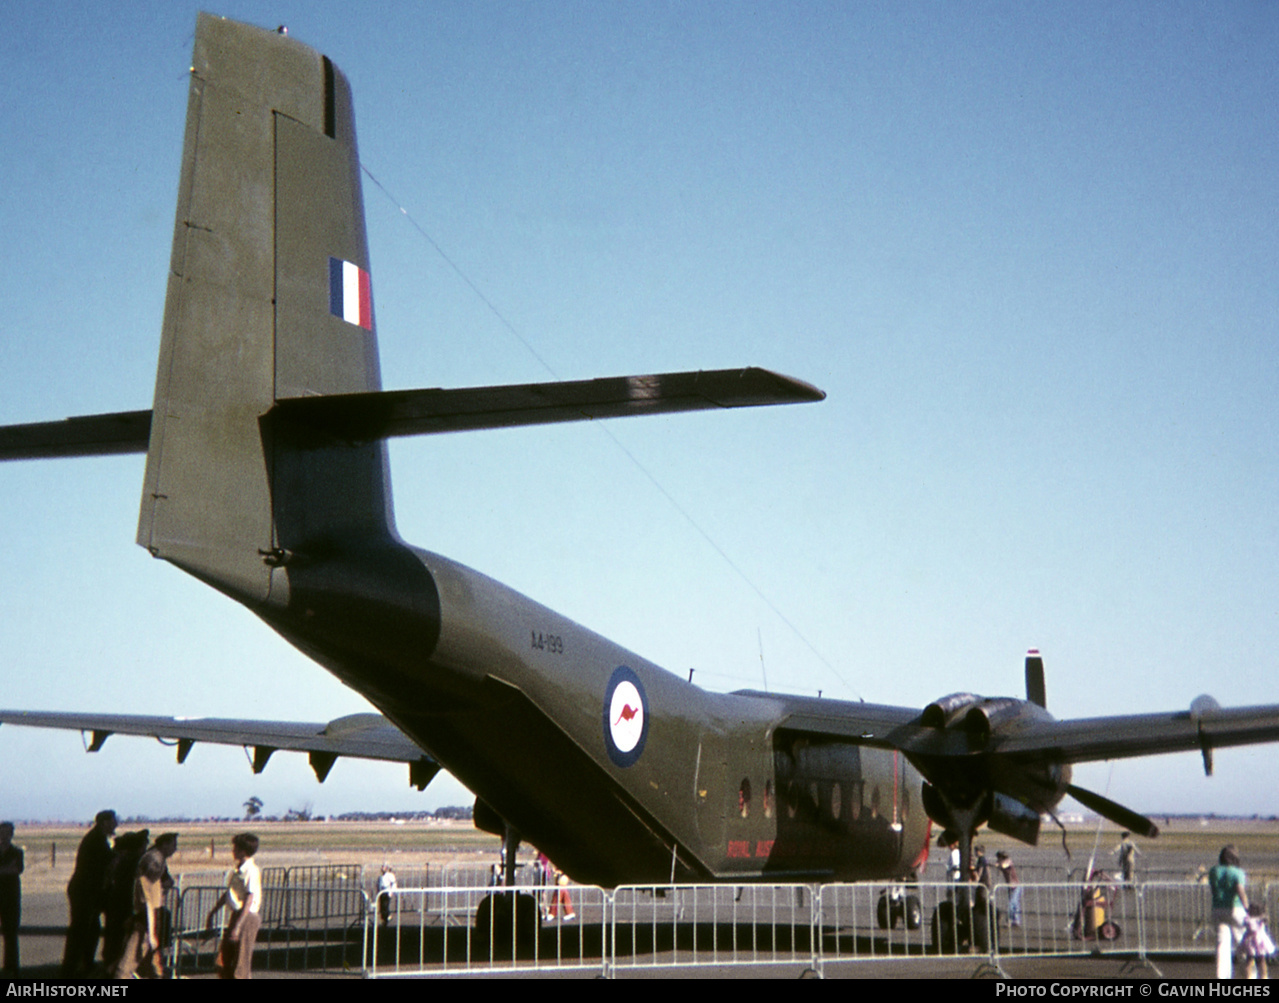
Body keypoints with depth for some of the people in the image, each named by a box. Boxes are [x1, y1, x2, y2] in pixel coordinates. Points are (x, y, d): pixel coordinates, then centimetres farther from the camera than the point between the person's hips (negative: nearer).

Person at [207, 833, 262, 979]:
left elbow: (249, 901, -21)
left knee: (241, 961, -5)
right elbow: (227, 893, 23)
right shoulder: (238, 870, 12)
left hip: (248, 917, -9)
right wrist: (213, 912, 25)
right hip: (237, 915, 9)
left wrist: (237, 926, -22)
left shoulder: (251, 871, -17)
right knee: (224, 958, 13)